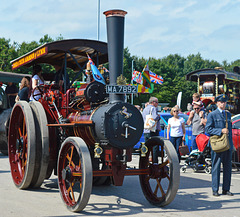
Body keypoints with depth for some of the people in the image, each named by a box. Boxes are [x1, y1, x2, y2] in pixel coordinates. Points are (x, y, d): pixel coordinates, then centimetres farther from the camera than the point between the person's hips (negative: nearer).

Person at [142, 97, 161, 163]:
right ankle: (155, 162, -10)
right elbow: (155, 118, -24)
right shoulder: (153, 108, -8)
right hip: (153, 131, -8)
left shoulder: (144, 109, 21)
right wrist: (158, 116, -5)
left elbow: (143, 120, 26)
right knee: (155, 147, -7)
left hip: (145, 131, 8)